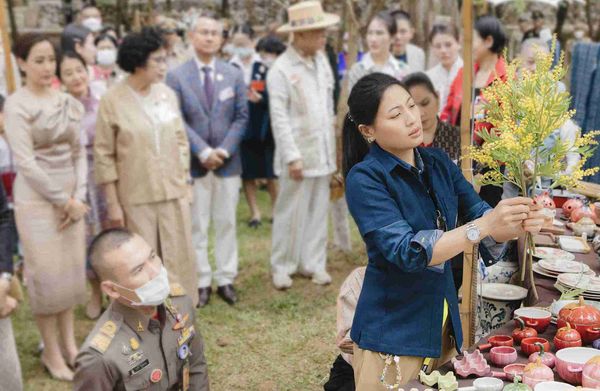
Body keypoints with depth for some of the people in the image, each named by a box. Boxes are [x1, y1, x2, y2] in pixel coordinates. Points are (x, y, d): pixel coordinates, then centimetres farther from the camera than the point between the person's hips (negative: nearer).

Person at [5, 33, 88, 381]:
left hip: (71, 197, 5)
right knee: (46, 275, 2)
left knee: (72, 271, 11)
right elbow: (25, 163, -15)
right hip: (37, 199, -5)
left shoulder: (68, 102, 5)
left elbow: (79, 151, 6)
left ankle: (69, 344, 26)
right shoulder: (16, 105, -10)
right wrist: (63, 200, -13)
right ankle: (52, 352, 18)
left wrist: (79, 196, -5)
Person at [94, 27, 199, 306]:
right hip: (136, 197, -4)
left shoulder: (167, 94, 2)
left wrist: (185, 184, 8)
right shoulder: (112, 101, -10)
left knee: (177, 257, 11)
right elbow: (104, 156, -7)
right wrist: (112, 203, -8)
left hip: (173, 193, 4)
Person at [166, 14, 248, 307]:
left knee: (226, 223, 9)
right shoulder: (176, 76, -1)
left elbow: (241, 117, 3)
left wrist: (223, 150, -11)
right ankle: (202, 282, 15)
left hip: (228, 161, 2)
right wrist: (203, 151, -16)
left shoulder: (234, 74, 6)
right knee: (196, 226, 5)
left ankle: (226, 279, 19)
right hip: (193, 162, -2)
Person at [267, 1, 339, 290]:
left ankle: (313, 263, 24)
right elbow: (279, 118, -14)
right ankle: (282, 266, 18)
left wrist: (332, 146, 12)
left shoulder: (322, 60, 7)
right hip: (298, 155, -6)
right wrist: (292, 157, -16)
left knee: (318, 212, 12)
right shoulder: (281, 70, -13)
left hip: (323, 152, 6)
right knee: (291, 213, 3)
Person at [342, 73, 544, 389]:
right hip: (392, 333, -5)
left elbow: (478, 213, -5)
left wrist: (519, 223, -26)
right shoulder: (364, 178, -17)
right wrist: (486, 225, -35)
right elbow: (407, 252, -26)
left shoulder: (438, 162, 1)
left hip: (444, 324, 6)